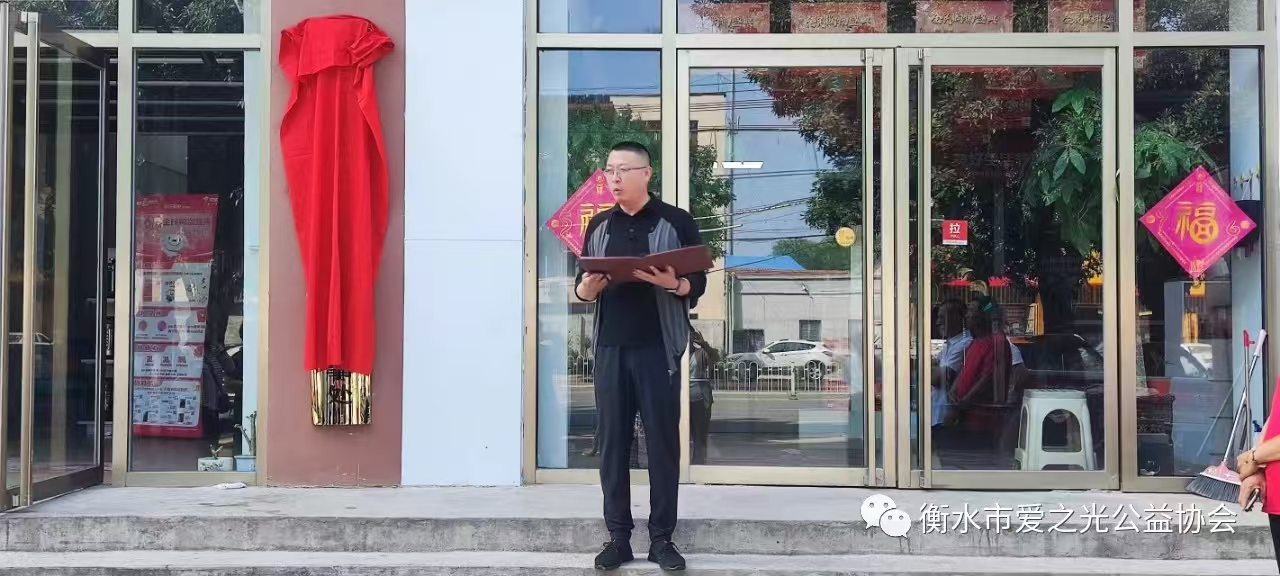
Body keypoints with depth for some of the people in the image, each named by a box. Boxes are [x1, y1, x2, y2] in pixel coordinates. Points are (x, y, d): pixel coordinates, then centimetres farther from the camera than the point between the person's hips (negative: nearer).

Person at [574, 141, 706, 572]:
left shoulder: (675, 222, 1)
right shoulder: (599, 225, 14)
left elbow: (698, 285, -1)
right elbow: (582, 288, 15)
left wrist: (671, 284, -22)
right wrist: (586, 287, -8)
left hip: (659, 349, -3)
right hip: (610, 348, 3)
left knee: (662, 441, 0)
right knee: (612, 441, 3)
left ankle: (661, 538, 7)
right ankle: (618, 536, 9)